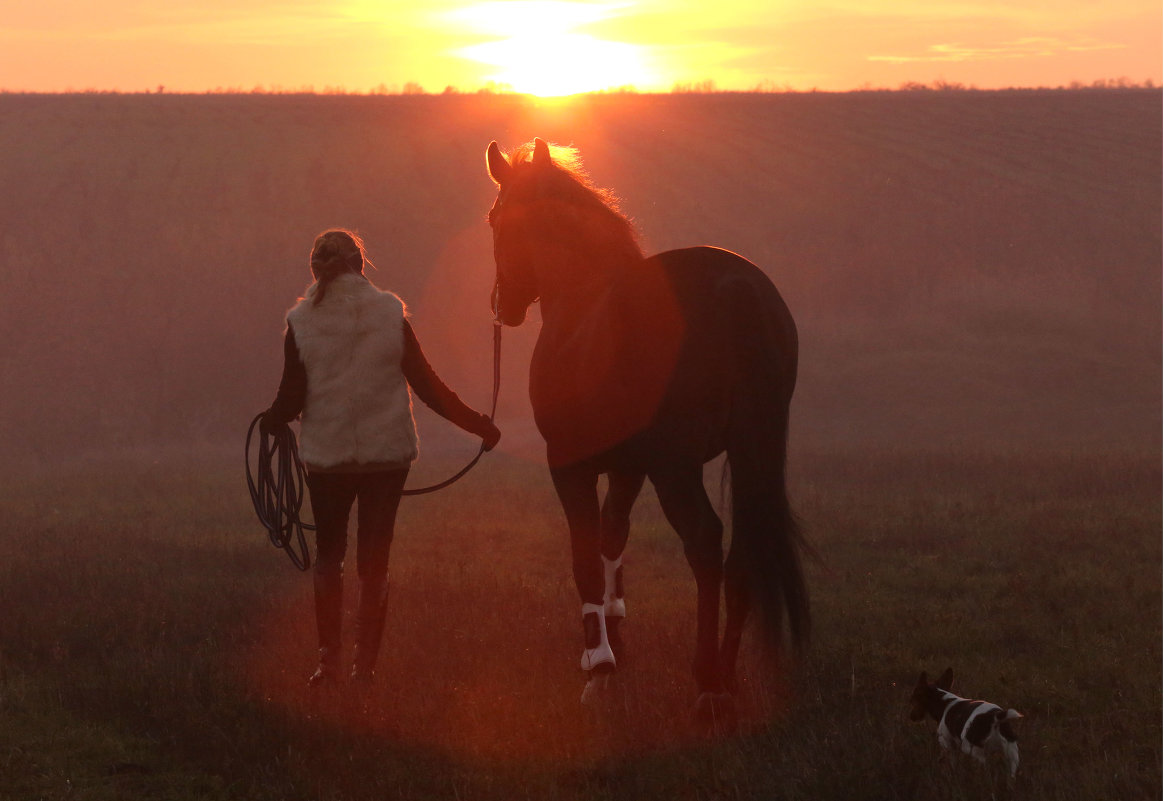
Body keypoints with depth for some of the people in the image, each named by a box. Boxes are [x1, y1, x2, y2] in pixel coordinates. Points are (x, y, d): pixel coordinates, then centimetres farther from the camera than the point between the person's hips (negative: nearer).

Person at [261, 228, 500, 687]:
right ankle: (365, 663, 5)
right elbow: (426, 386, -2)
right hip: (387, 453, 0)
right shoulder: (390, 313, -4)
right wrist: (476, 424, 8)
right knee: (374, 558, 9)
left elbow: (292, 398, -5)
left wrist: (269, 422, 17)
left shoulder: (302, 323, -6)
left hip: (326, 455, 0)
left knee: (328, 555, 15)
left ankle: (329, 661, 7)